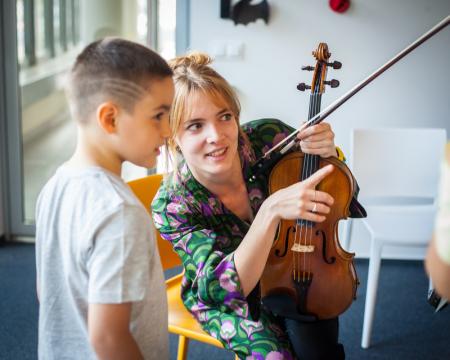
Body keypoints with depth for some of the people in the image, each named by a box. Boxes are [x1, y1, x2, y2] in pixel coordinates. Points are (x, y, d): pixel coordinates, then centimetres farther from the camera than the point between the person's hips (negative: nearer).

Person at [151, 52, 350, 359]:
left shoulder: (270, 137, -22)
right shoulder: (171, 206, -25)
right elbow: (228, 285, -34)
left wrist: (329, 155, -30)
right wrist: (271, 210, -49)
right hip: (223, 298, -1)